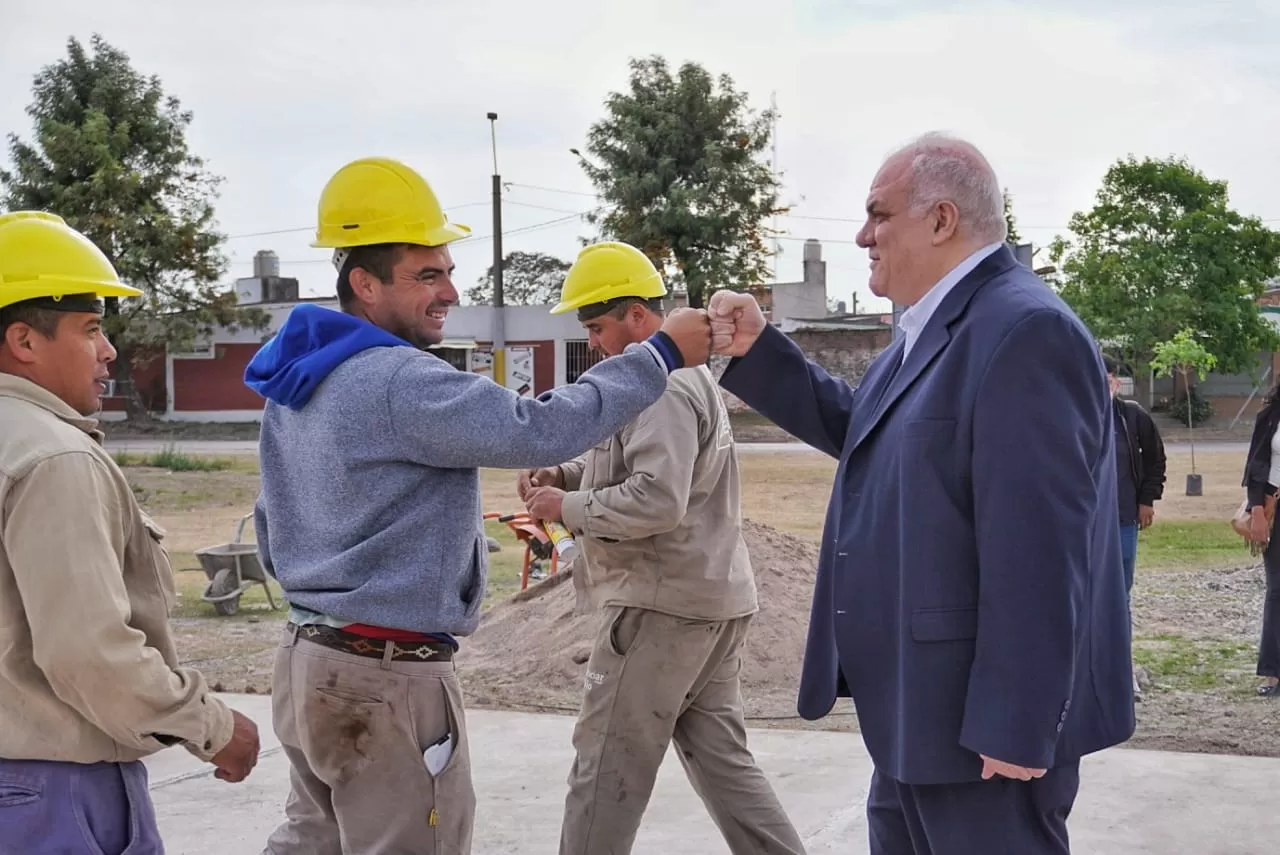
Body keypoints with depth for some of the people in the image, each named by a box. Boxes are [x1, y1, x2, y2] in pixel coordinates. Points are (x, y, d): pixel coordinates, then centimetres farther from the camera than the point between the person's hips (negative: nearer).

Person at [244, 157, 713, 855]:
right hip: (388, 680, -10)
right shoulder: (398, 381, -20)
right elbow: (539, 430, -29)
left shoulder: (298, 383, 11)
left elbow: (270, 528, 18)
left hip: (310, 662, 10)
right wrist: (661, 354, -23)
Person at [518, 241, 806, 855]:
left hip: (662, 605, -10)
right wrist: (563, 474, 8)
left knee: (607, 770, 0)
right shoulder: (686, 373, 16)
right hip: (712, 599, 10)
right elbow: (639, 464, 24)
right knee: (720, 759, 13)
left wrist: (566, 507, -15)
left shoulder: (661, 386, -17)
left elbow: (656, 501, -26)